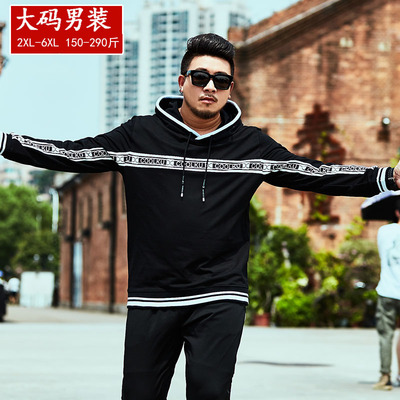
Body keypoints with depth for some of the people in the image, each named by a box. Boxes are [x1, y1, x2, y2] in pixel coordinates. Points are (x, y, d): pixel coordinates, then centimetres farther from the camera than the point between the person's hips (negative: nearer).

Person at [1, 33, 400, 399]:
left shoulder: (251, 145, 6)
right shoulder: (139, 136, 3)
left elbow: (313, 174, 6)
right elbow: (70, 155, 4)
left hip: (219, 298, 0)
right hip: (151, 298, 1)